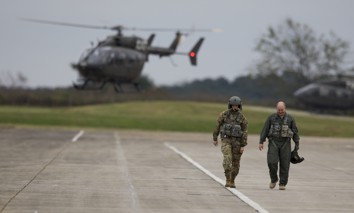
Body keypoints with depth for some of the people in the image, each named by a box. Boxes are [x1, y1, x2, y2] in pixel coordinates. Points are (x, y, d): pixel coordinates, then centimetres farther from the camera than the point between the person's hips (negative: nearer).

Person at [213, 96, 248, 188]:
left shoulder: (242, 117, -3)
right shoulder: (224, 114, -4)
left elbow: (244, 132, -4)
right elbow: (217, 126, 6)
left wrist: (243, 146, -9)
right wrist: (215, 138, 10)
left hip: (237, 141, 1)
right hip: (226, 140, -1)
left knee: (235, 162, 7)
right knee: (227, 159, -21)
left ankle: (232, 181, 27)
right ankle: (228, 181, -19)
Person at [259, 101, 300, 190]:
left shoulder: (290, 118, 3)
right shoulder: (271, 118, 3)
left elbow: (295, 132, 6)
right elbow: (265, 130, 2)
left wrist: (297, 145, 5)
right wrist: (261, 142, -5)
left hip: (285, 144, 0)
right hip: (273, 143, 0)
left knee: (284, 164, -2)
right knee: (272, 162, -13)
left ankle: (282, 184, 6)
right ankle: (274, 179, 11)